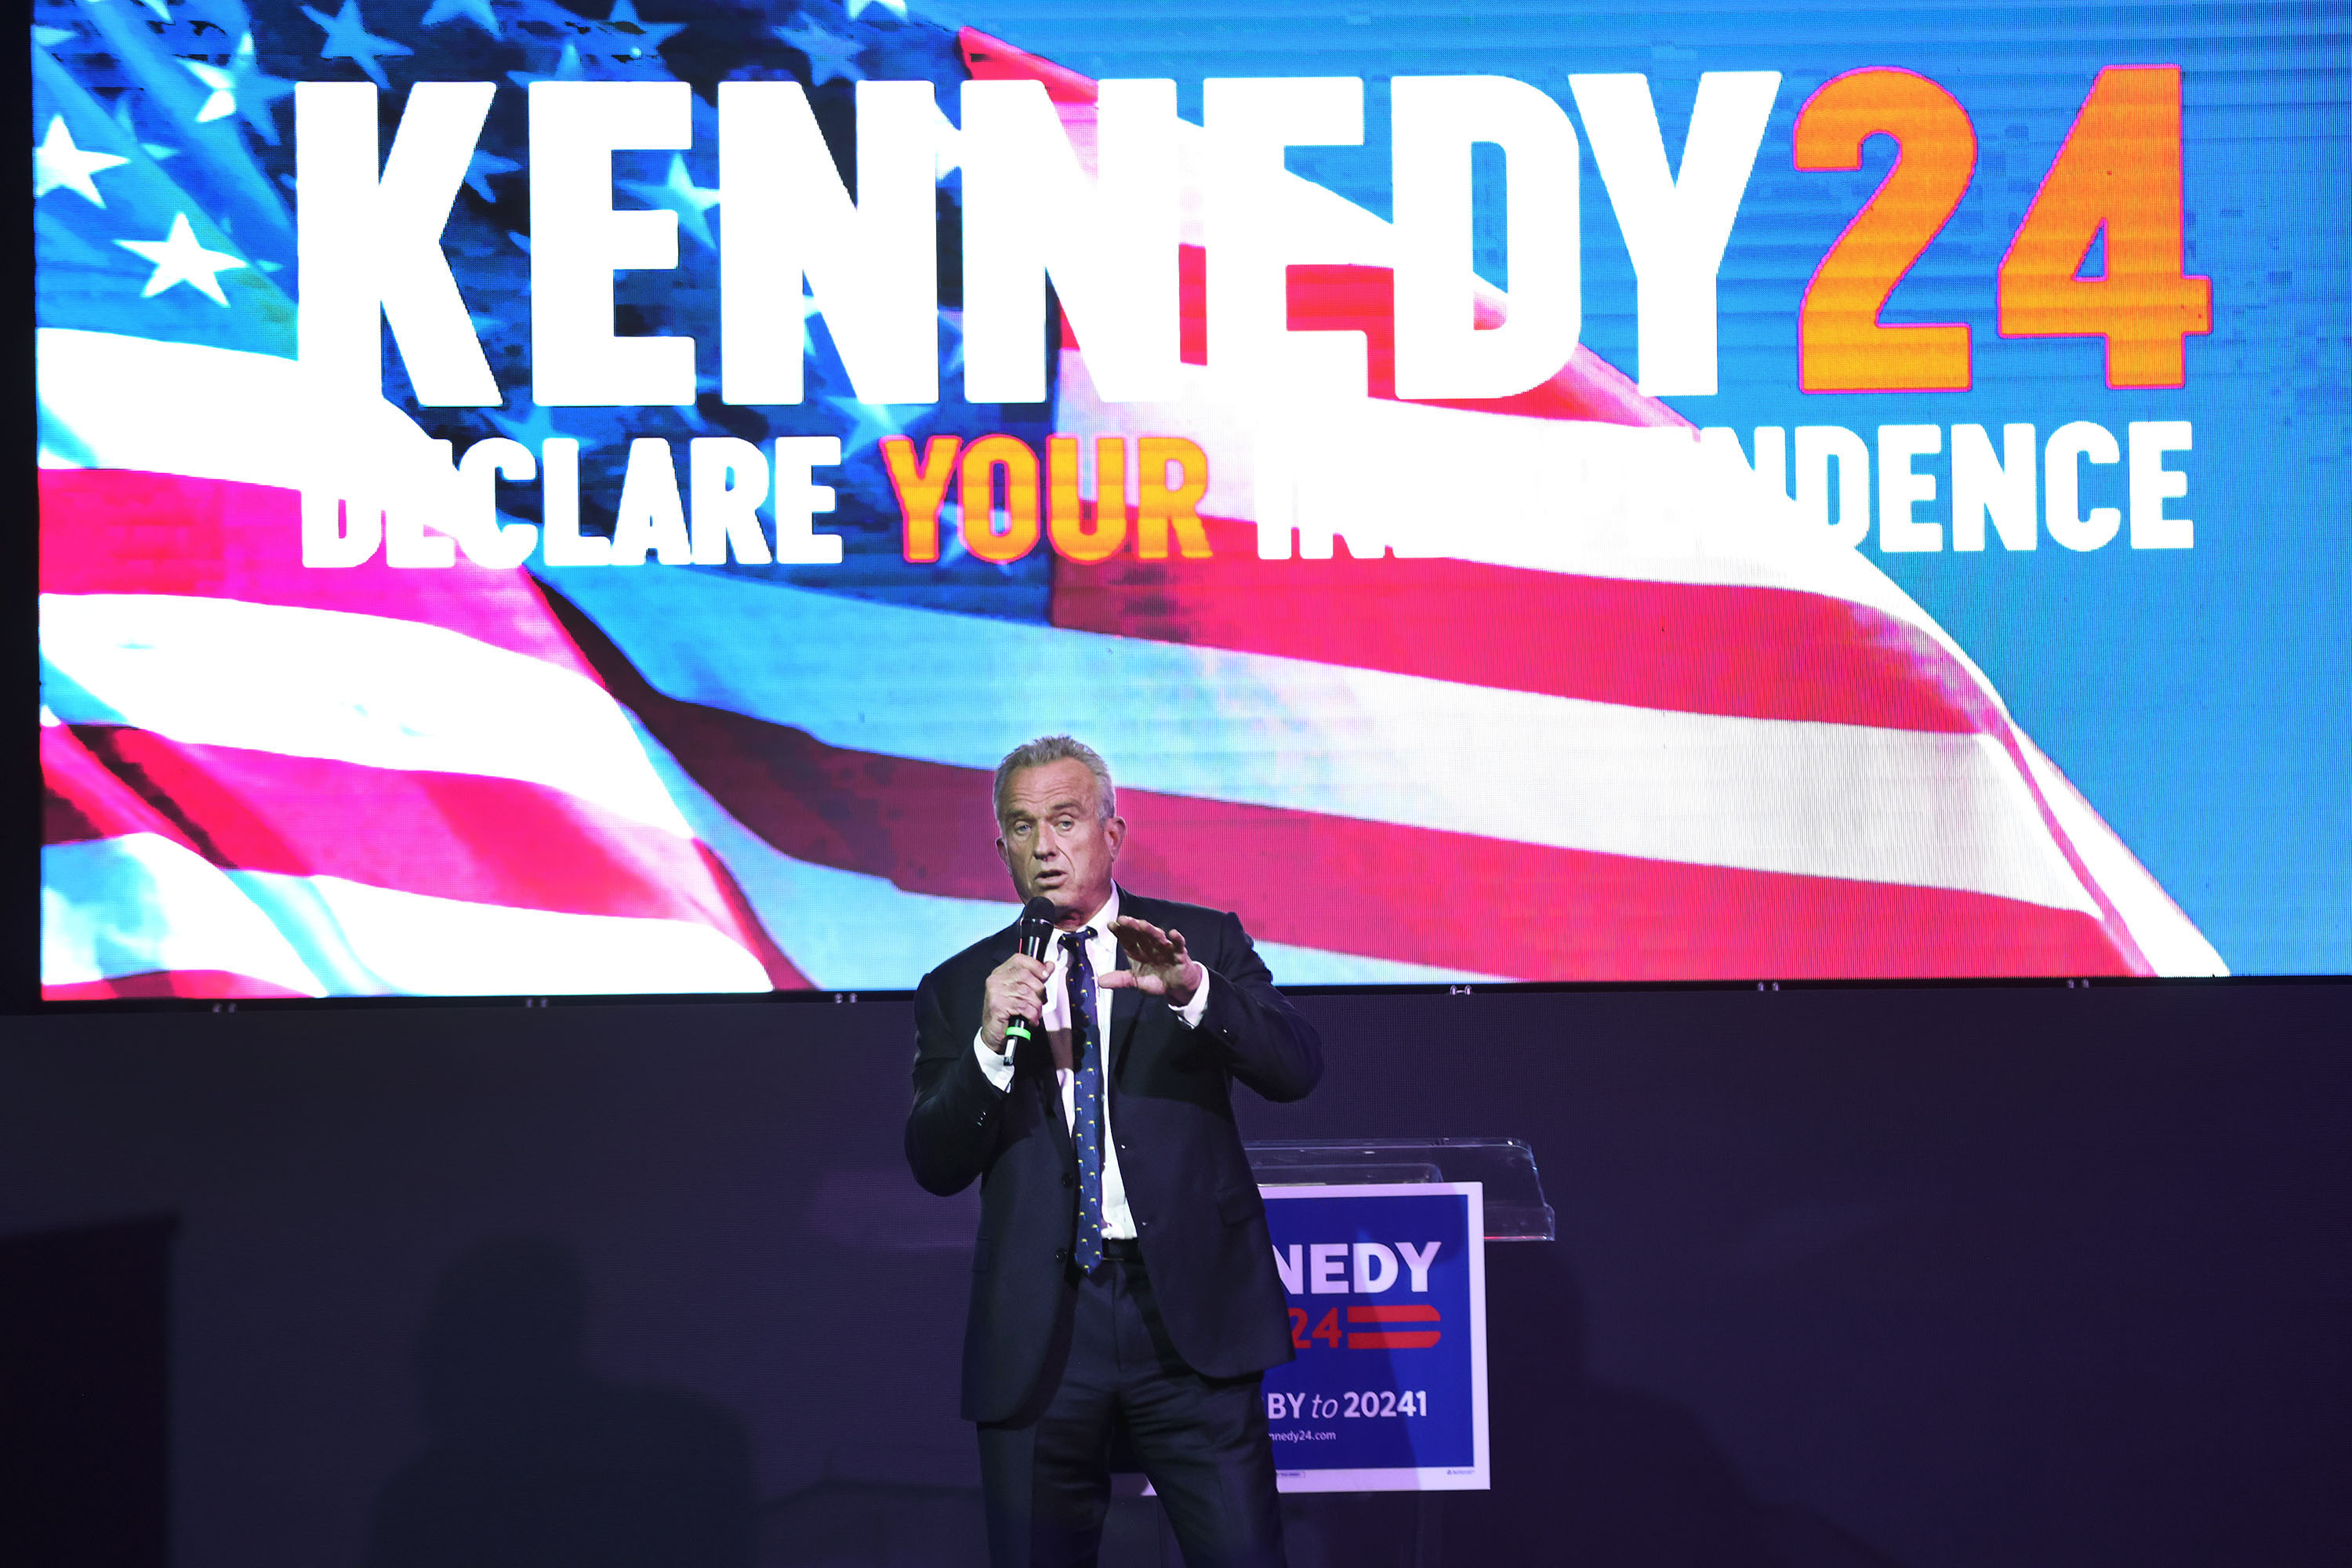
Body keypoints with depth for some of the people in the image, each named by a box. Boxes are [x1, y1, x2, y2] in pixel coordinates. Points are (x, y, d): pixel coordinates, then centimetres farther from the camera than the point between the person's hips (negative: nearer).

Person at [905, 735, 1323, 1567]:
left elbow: (1297, 1067, -6)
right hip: (1038, 1335, 1)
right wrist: (991, 1044, -14)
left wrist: (1191, 989, -22)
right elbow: (934, 1165, 2)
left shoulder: (1204, 942, 8)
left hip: (1189, 1312, -1)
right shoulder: (960, 988, 10)